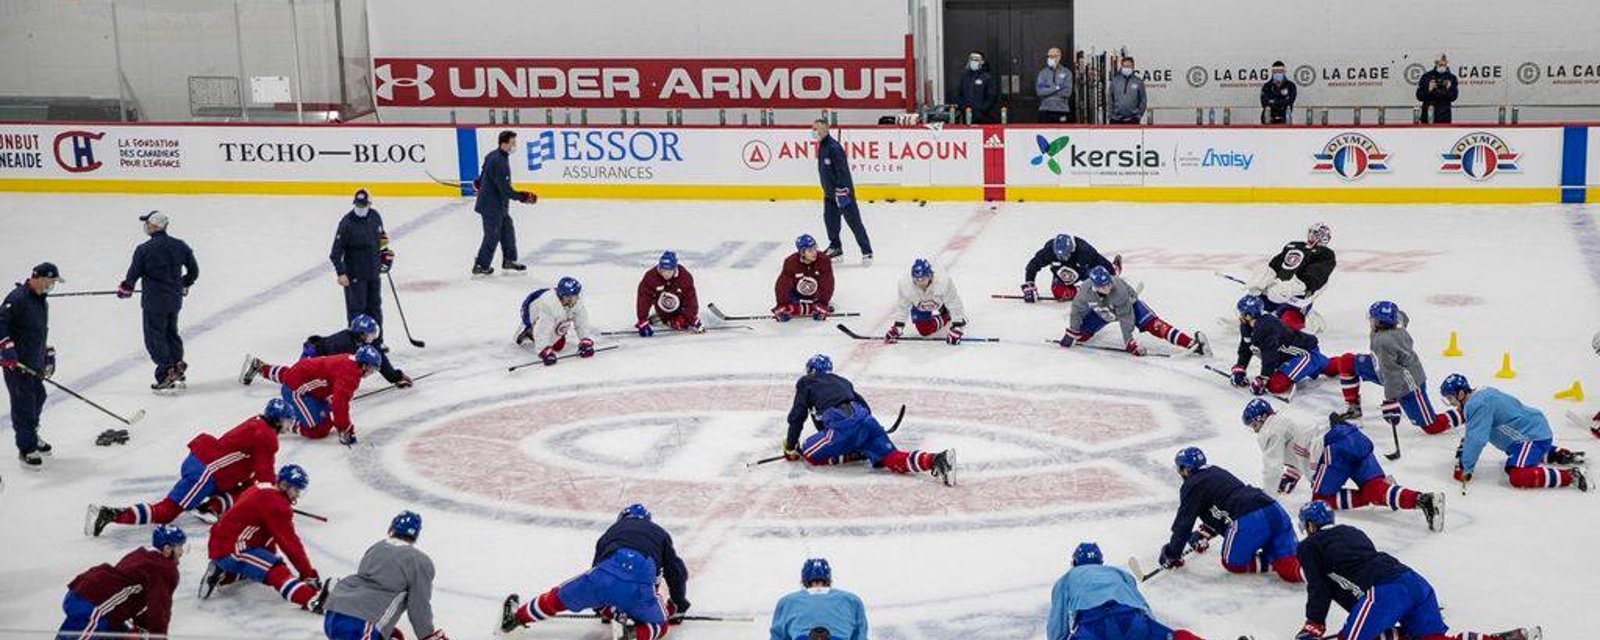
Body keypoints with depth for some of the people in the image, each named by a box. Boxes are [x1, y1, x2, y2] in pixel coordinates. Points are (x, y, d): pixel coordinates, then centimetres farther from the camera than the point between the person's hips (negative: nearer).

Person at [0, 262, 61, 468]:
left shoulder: (42, 301, 15)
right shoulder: (17, 298, -17)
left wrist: (49, 353, 22)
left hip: (34, 363, 9)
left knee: (38, 397, 19)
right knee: (24, 403, -5)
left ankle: (31, 436, 38)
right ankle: (26, 449, 2)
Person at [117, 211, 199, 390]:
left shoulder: (144, 249, -15)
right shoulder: (179, 246, 0)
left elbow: (134, 273, -6)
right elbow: (194, 270, 8)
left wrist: (125, 289, 14)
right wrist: (184, 285, 26)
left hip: (154, 301, -6)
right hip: (175, 299, 6)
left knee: (155, 337, 3)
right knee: (171, 332, 21)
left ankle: (165, 374, 0)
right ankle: (177, 366, 22)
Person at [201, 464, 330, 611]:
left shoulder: (258, 491, 15)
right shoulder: (276, 504, -16)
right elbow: (290, 543, -18)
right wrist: (309, 574, -15)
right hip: (230, 550, -11)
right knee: (276, 571, -25)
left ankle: (222, 573, 29)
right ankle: (311, 600, -43)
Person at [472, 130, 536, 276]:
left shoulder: (493, 155, 4)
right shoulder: (499, 162, -28)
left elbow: (484, 170, 24)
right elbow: (505, 189, -28)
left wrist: (479, 183, 42)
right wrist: (522, 197, -21)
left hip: (498, 204, 10)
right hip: (491, 205, -10)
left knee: (507, 230, 17)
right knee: (492, 236, 1)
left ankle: (509, 260, 28)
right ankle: (480, 266, 12)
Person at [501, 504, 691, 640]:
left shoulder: (613, 530, 36)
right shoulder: (660, 533, 32)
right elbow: (677, 571, 30)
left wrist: (605, 609, 46)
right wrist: (678, 607, 42)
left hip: (606, 575, 2)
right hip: (640, 587, -2)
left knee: (559, 597, 26)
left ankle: (516, 616, 35)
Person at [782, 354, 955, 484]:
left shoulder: (806, 383, 21)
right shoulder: (842, 382, 38)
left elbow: (797, 416, 13)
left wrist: (791, 446, 21)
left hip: (843, 424, -6)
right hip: (866, 419, 6)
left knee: (809, 453, 5)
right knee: (893, 459, -3)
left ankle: (857, 454, -7)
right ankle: (936, 460, -27)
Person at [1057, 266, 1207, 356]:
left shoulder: (1119, 289, -40)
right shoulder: (1086, 292, -32)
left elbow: (1125, 318, -35)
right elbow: (1077, 309, -14)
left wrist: (1129, 342, -33)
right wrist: (1070, 335, -9)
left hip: (1129, 304, -4)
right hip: (1102, 312, 4)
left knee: (1153, 325, -23)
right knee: (1080, 335, -1)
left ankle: (1192, 343, -31)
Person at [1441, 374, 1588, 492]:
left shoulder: (1478, 405, -22)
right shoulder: (1481, 395, 10)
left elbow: (1476, 439, -27)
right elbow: (1471, 433, 20)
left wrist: (1466, 468, -20)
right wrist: (1460, 455, 17)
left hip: (1533, 435, -11)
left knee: (1519, 478, -27)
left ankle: (1570, 476, -23)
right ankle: (1562, 455, 36)